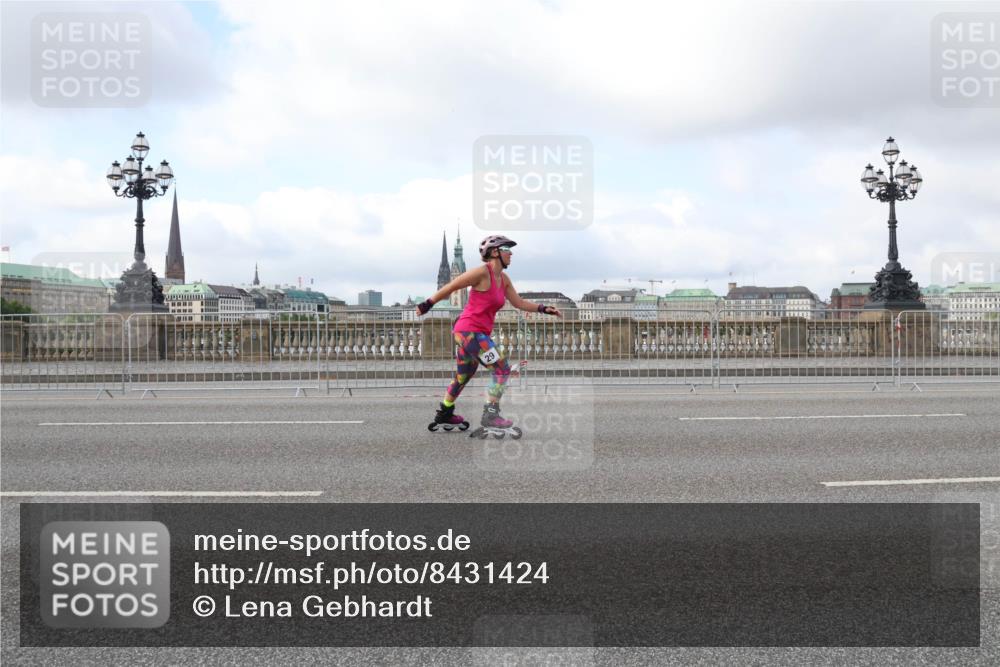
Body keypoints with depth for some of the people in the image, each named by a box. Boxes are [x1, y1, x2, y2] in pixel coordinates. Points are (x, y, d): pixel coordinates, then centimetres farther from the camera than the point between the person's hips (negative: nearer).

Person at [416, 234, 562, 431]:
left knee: (464, 375, 22)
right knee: (503, 369, -9)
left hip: (477, 333, 9)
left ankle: (444, 414, 36)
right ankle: (490, 415, -5)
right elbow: (450, 287, -11)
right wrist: (428, 304, -5)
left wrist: (544, 309, 1)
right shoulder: (482, 272, -16)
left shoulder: (503, 279, 9)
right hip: (469, 331, -9)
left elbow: (519, 303, 12)